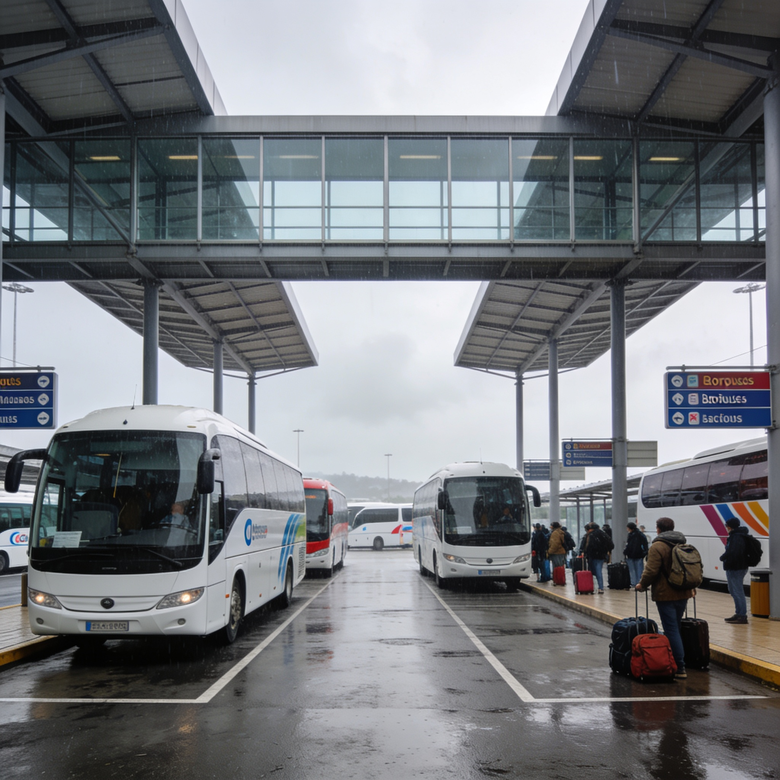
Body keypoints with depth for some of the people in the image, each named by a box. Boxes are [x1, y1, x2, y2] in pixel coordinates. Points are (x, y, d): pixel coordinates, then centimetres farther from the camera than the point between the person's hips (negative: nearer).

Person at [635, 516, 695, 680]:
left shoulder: (657, 546, -12)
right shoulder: (683, 545, 12)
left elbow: (651, 571, -17)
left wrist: (642, 585, -1)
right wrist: (692, 587, 27)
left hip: (665, 594, -7)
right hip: (683, 594, 7)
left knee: (671, 631, -6)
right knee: (676, 628, 17)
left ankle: (680, 668, -9)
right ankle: (677, 663, 22)